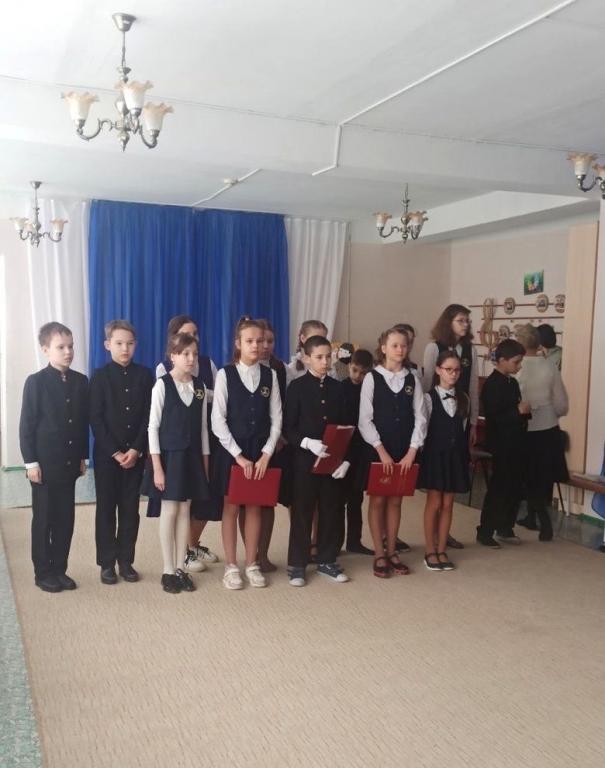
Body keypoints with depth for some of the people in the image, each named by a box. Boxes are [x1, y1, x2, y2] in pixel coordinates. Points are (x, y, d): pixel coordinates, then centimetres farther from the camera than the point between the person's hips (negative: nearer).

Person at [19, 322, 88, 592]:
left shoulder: (80, 381, 5)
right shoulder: (36, 382, -8)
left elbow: (84, 422, 8)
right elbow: (27, 425, -9)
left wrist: (82, 456, 8)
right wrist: (31, 462, -11)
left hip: (70, 462, 4)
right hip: (45, 463, -4)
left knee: (65, 518, 9)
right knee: (43, 520, 6)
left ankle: (59, 569, 22)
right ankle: (43, 572, 18)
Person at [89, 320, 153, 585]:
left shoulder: (144, 375, 2)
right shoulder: (99, 376, -2)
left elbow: (149, 416, -1)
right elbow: (96, 419, -6)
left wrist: (136, 449, -10)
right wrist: (115, 452, -12)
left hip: (135, 453, 2)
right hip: (106, 454, -1)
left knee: (130, 508, 7)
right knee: (106, 508, 5)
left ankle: (126, 560, 16)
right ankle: (107, 563, 14)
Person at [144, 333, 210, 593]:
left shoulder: (200, 386, 4)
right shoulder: (162, 385, -9)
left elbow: (203, 426, 9)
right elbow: (153, 426, -10)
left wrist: (205, 461, 7)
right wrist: (157, 466, -13)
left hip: (192, 455, 4)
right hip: (169, 454, -4)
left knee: (185, 511, 10)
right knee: (169, 511, 2)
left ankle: (181, 567, 19)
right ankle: (168, 571, 13)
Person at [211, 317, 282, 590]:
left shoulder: (270, 375, 2)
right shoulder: (225, 374, -6)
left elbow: (276, 418, 2)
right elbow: (218, 420, -9)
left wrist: (266, 454, -7)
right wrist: (238, 454, -13)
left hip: (260, 452, 3)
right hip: (231, 450, -2)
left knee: (255, 507, 9)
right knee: (231, 507, 5)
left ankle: (252, 564, 19)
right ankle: (231, 566, 15)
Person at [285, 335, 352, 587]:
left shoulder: (337, 387, 8)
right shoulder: (297, 387, -3)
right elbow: (288, 428, -7)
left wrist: (345, 458, -3)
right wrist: (308, 443, -23)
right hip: (305, 460, -4)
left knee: (332, 512, 9)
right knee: (302, 513, 3)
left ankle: (327, 560, 23)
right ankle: (297, 564, 13)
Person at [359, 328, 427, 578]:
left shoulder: (413, 379, 3)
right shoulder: (372, 378, -5)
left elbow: (419, 417, 1)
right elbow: (364, 419, -8)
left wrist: (412, 451, -8)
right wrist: (381, 450, -13)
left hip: (405, 451, 3)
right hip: (377, 450, -3)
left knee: (395, 500, 10)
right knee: (378, 500, 4)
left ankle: (392, 551, 21)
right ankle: (379, 555, 13)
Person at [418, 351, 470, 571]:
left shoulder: (463, 399, 5)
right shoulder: (429, 398, -8)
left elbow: (462, 428, 8)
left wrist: (465, 454, 5)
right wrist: (419, 453, -9)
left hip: (455, 455, 4)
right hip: (435, 454, -4)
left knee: (448, 504, 8)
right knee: (434, 503, 1)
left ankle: (441, 550, 17)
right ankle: (430, 551, 12)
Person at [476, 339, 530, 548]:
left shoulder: (513, 383, 12)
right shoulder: (492, 385, -15)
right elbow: (493, 417, -21)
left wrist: (525, 411, 0)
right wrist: (518, 410, -20)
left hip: (516, 443, 8)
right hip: (501, 445, -8)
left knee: (514, 487, 12)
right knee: (498, 489, -2)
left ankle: (505, 528, 24)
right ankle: (484, 532, 8)